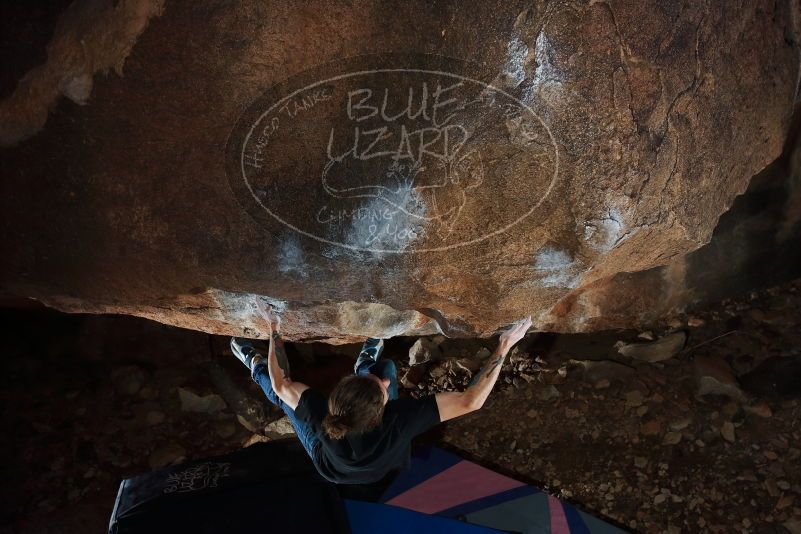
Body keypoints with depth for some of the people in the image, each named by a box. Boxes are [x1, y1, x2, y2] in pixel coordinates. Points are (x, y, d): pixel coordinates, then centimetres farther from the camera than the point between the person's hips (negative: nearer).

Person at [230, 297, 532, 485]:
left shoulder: (322, 415, -46)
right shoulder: (399, 421, -48)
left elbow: (281, 384, -29)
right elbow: (471, 401, -45)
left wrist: (274, 329, -23)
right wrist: (504, 347, -41)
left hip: (332, 471, 0)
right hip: (382, 473, 1)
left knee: (281, 390, 14)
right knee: (386, 366, 10)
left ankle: (256, 367, 50)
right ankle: (366, 361, 49)